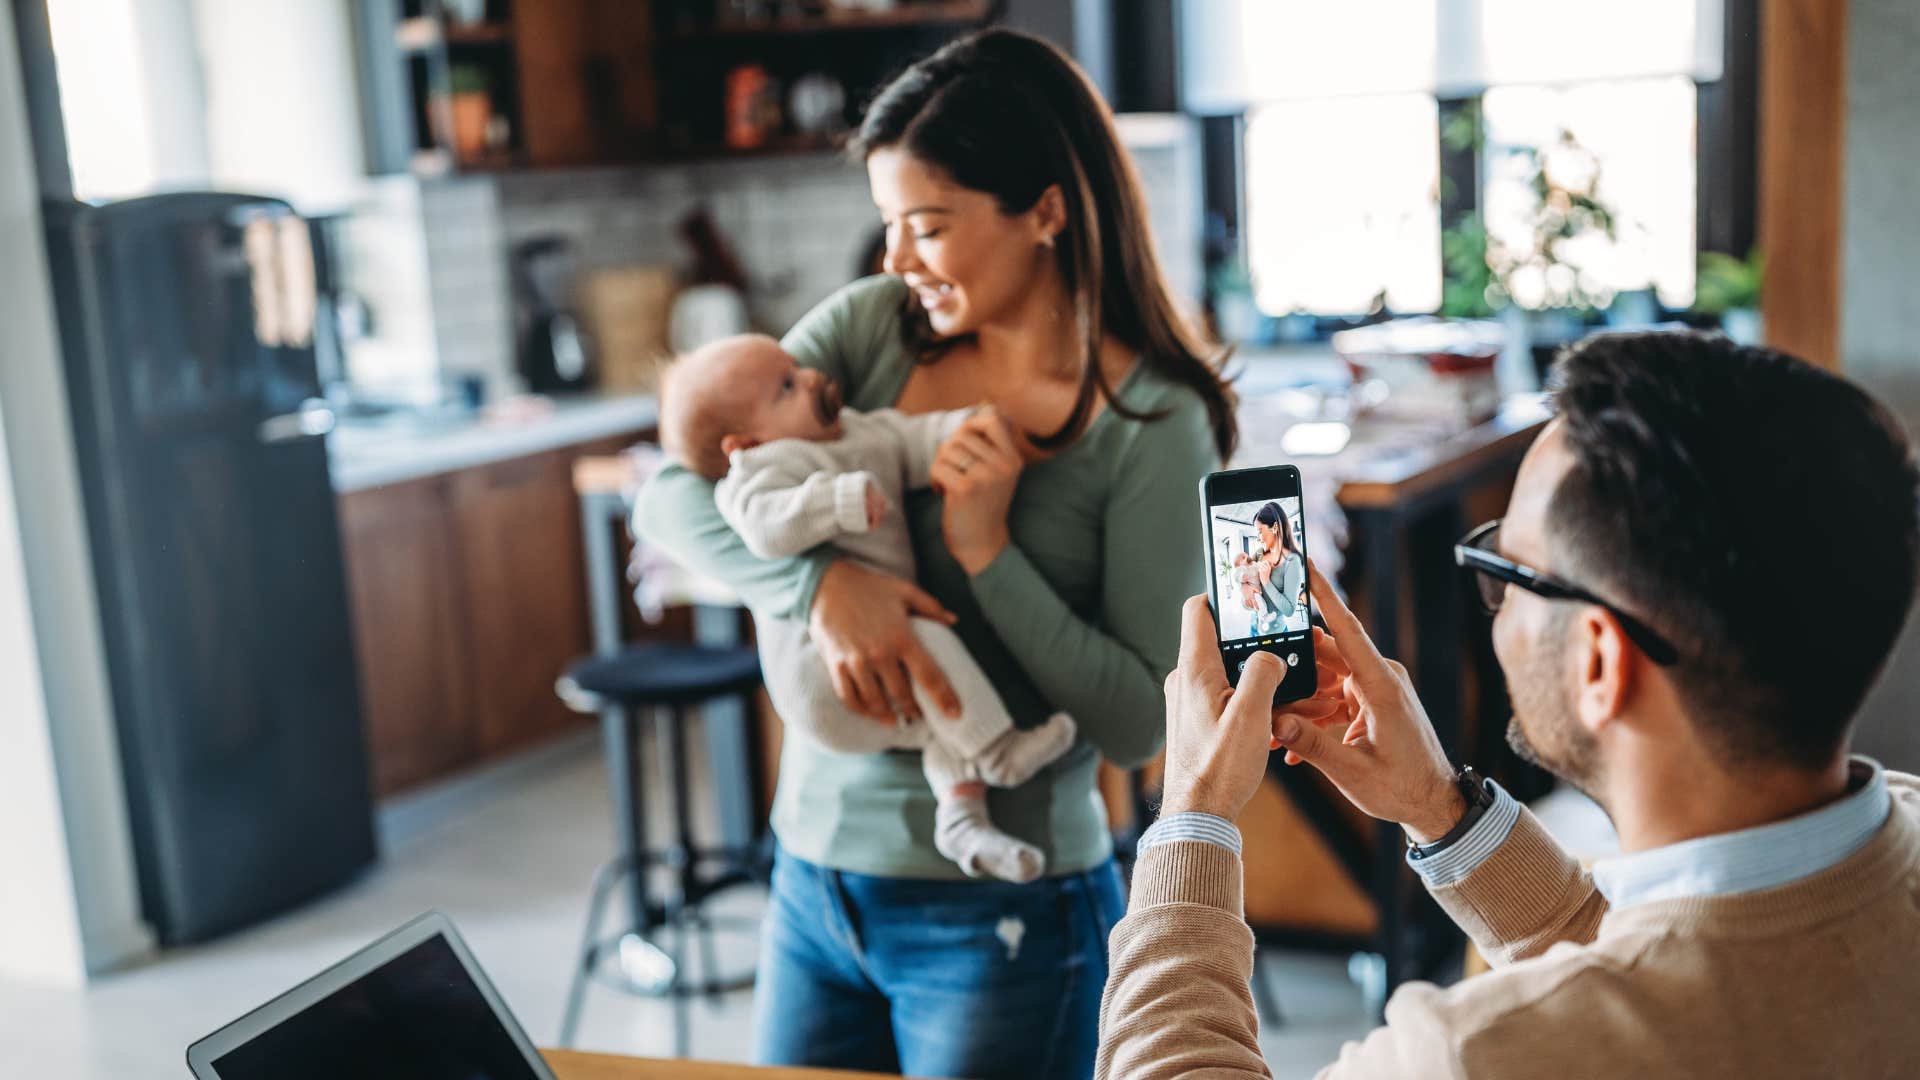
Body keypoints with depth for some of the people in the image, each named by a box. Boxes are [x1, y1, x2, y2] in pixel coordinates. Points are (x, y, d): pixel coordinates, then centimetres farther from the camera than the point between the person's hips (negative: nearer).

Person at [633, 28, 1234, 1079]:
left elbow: (1142, 724, -14)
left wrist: (988, 554, -22)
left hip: (1001, 916, -4)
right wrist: (820, 583, -23)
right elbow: (670, 495, -6)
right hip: (812, 878, 4)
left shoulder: (1152, 420, -12)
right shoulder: (871, 325, -2)